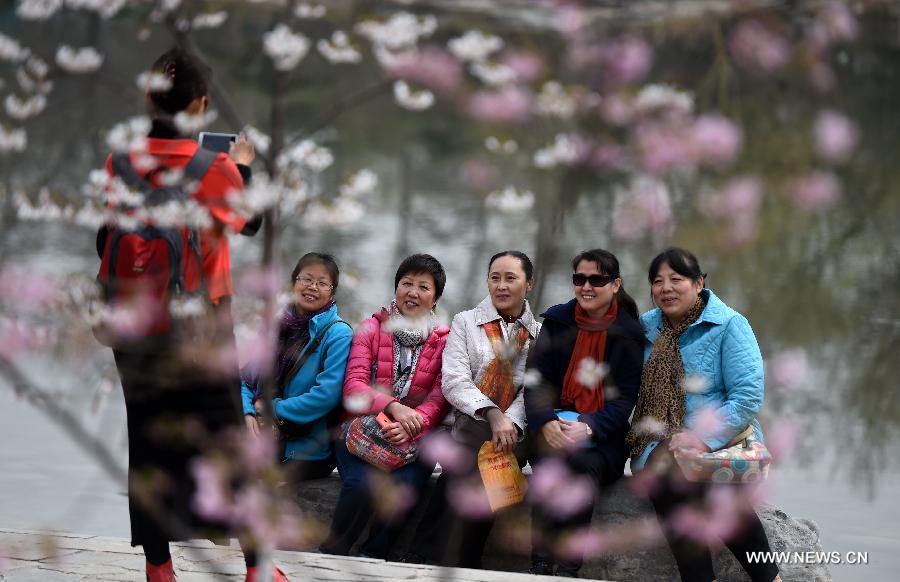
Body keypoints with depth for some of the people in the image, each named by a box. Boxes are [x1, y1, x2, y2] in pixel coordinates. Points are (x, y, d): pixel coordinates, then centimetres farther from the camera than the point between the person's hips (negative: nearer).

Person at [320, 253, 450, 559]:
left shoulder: (444, 341, 6)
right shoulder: (372, 328, 7)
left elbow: (440, 399, -3)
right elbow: (354, 385, -5)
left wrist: (413, 424, -25)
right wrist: (393, 406, -24)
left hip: (414, 439, 0)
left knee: (403, 487, -30)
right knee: (361, 484, -31)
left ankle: (371, 558, -9)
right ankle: (331, 555, -11)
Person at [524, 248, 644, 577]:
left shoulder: (628, 334, 5)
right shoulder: (557, 322, 10)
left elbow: (625, 399, -3)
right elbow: (536, 382, 2)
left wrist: (589, 428, -22)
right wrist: (546, 423, -19)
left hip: (603, 440, -1)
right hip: (555, 426, 1)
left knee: (585, 464, -34)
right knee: (552, 460, -33)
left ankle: (568, 568, -31)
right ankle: (540, 565, -34)